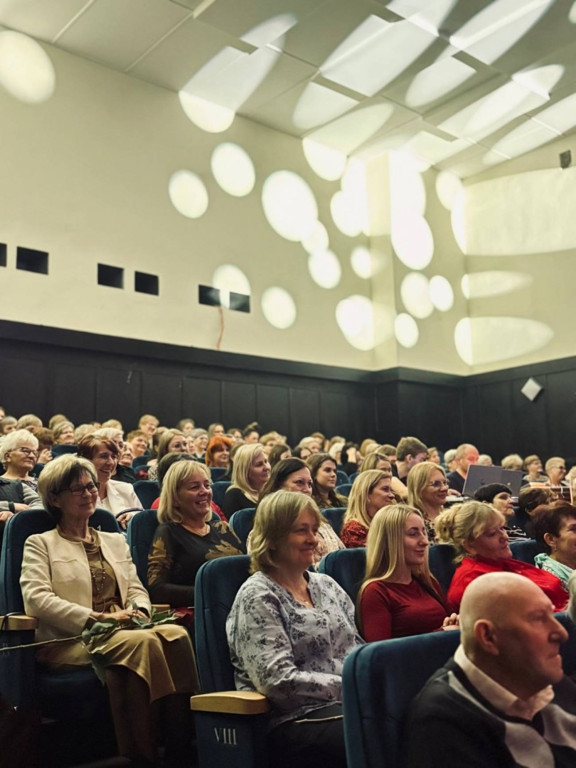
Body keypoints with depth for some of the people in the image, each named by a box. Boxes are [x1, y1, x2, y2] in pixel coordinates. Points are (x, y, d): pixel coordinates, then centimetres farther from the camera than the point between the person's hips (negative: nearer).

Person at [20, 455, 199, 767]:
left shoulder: (116, 541, 27)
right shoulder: (40, 544, 11)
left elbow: (137, 589, 19)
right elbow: (36, 598, -5)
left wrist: (138, 610, -7)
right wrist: (99, 618, -16)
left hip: (123, 633, 5)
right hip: (70, 642, -4)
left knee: (176, 633, -30)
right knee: (143, 641, -35)